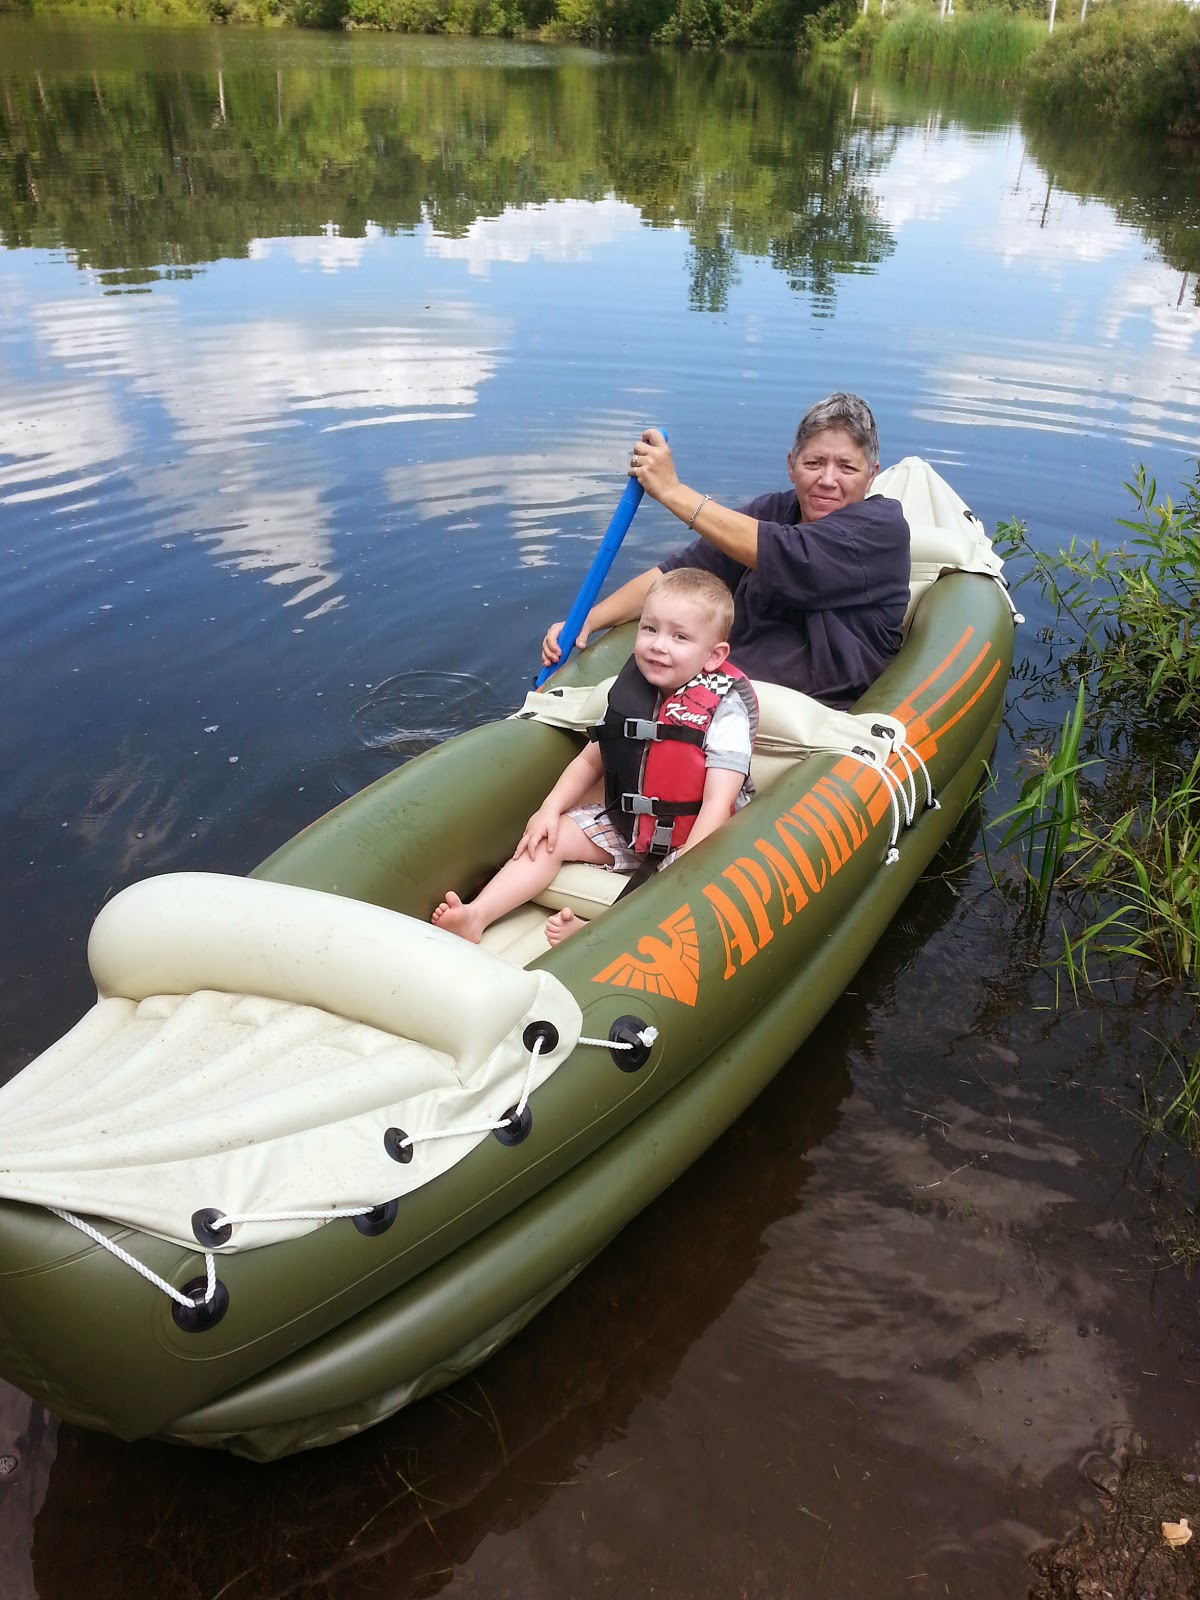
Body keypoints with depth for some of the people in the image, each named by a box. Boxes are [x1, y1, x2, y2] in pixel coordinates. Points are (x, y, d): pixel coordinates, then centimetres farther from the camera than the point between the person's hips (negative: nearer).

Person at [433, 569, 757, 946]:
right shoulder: (630, 693, -1)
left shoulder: (725, 709, -19)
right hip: (625, 822, 6)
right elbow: (590, 760, 8)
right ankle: (477, 914, -16)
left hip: (689, 838, -6)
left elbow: (718, 802, -25)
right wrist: (550, 808, -6)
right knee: (549, 836, -5)